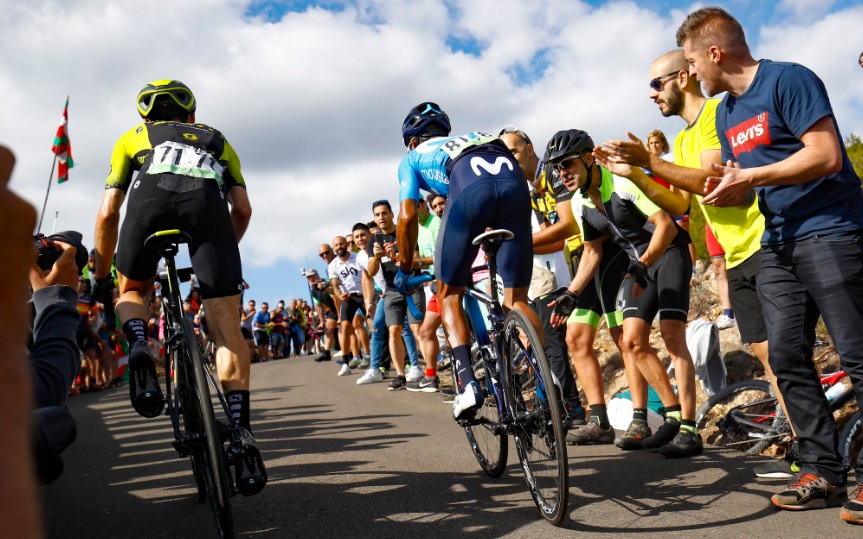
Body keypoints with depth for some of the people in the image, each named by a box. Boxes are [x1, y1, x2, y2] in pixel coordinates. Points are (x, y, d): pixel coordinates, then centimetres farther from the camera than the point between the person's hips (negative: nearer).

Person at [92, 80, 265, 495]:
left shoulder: (133, 138, 36)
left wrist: (101, 276, 38)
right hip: (208, 198, 0)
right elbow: (242, 209, 27)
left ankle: (139, 347, -5)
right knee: (226, 328, 0)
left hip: (150, 195, 0)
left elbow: (108, 213, 28)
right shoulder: (216, 140, 39)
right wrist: (220, 257, 42)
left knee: (132, 290, 26)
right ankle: (241, 432, -12)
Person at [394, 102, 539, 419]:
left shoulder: (413, 158, 31)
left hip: (469, 185, -4)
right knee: (516, 299, 9)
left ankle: (468, 385, -4)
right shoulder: (473, 137, 44)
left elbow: (407, 216, 18)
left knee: (449, 294, 11)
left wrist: (404, 271, 29)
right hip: (514, 180, 4)